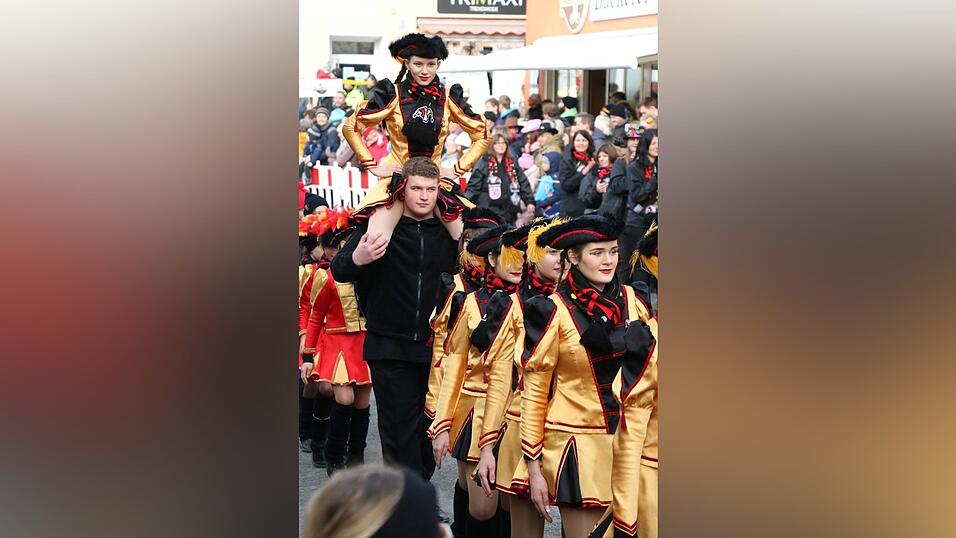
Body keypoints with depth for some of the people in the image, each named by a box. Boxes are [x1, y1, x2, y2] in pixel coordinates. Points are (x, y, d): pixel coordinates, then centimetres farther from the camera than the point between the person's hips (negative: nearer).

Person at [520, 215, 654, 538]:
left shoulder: (631, 299, 4)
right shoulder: (554, 311, -7)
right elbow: (534, 390, -4)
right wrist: (534, 466, -6)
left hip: (628, 439, 4)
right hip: (578, 443, -4)